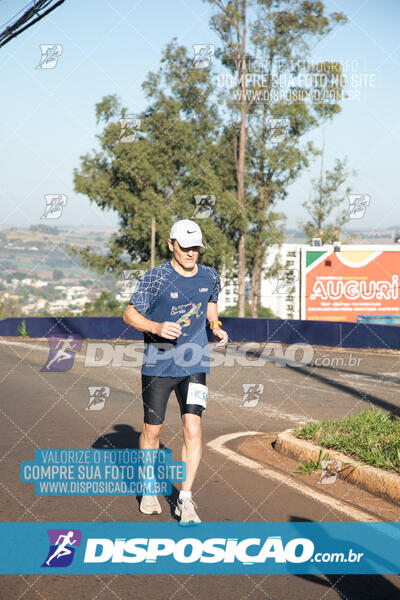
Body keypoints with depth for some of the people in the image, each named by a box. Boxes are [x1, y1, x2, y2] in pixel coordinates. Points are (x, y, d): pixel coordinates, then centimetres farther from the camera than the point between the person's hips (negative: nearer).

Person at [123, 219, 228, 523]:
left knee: (193, 429, -11)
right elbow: (130, 314, -5)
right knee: (152, 430, 9)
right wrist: (157, 327, -23)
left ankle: (185, 499, -2)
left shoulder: (210, 277, 1)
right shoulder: (154, 278, -11)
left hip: (194, 364, 2)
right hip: (158, 364, -2)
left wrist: (217, 326, 1)